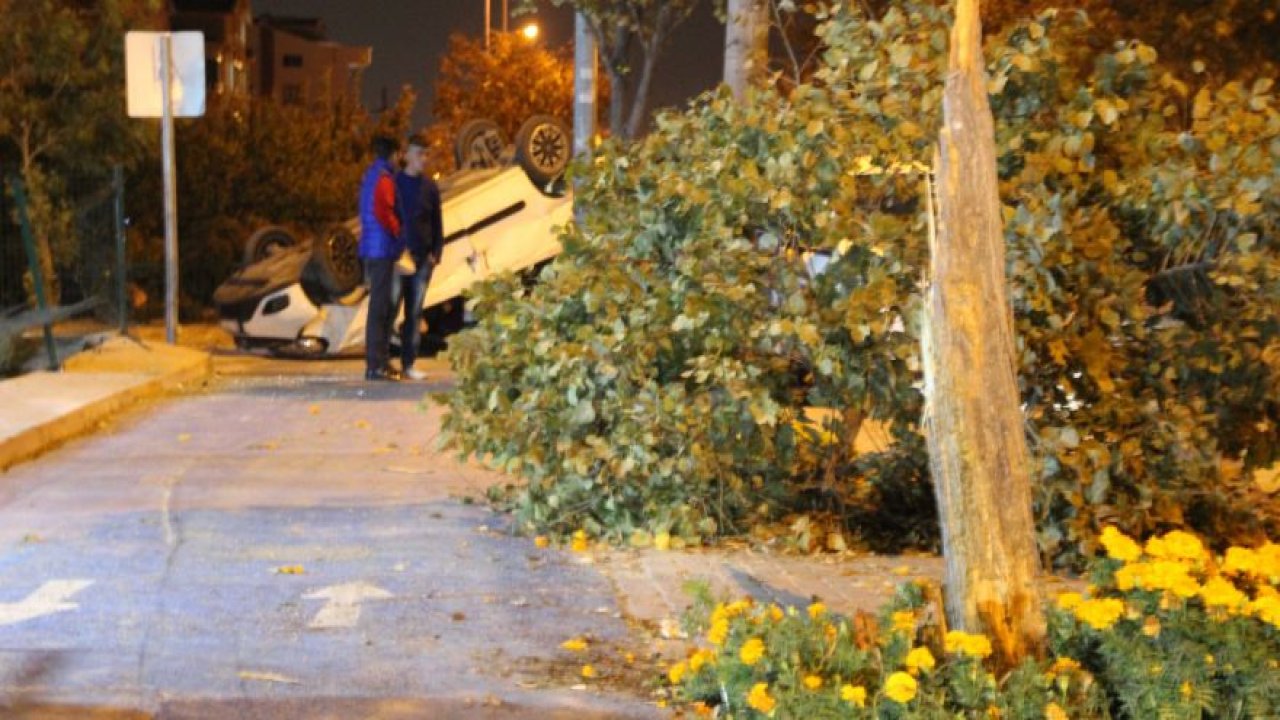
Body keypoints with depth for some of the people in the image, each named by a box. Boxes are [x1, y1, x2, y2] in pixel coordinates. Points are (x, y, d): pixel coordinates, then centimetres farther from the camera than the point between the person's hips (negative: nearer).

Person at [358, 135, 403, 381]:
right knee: (381, 305, -8)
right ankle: (376, 364, -7)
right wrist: (400, 234, -11)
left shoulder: (370, 176, 18)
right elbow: (383, 212, -21)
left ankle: (379, 360, 17)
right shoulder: (384, 178, -12)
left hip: (372, 249, 10)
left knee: (384, 305, 13)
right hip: (383, 248, -10)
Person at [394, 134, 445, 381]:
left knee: (415, 312, 4)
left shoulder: (430, 186, 10)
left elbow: (437, 223, 13)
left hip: (422, 258, 3)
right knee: (391, 309, -2)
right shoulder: (393, 183, 1)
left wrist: (436, 252, 3)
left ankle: (409, 363, 8)